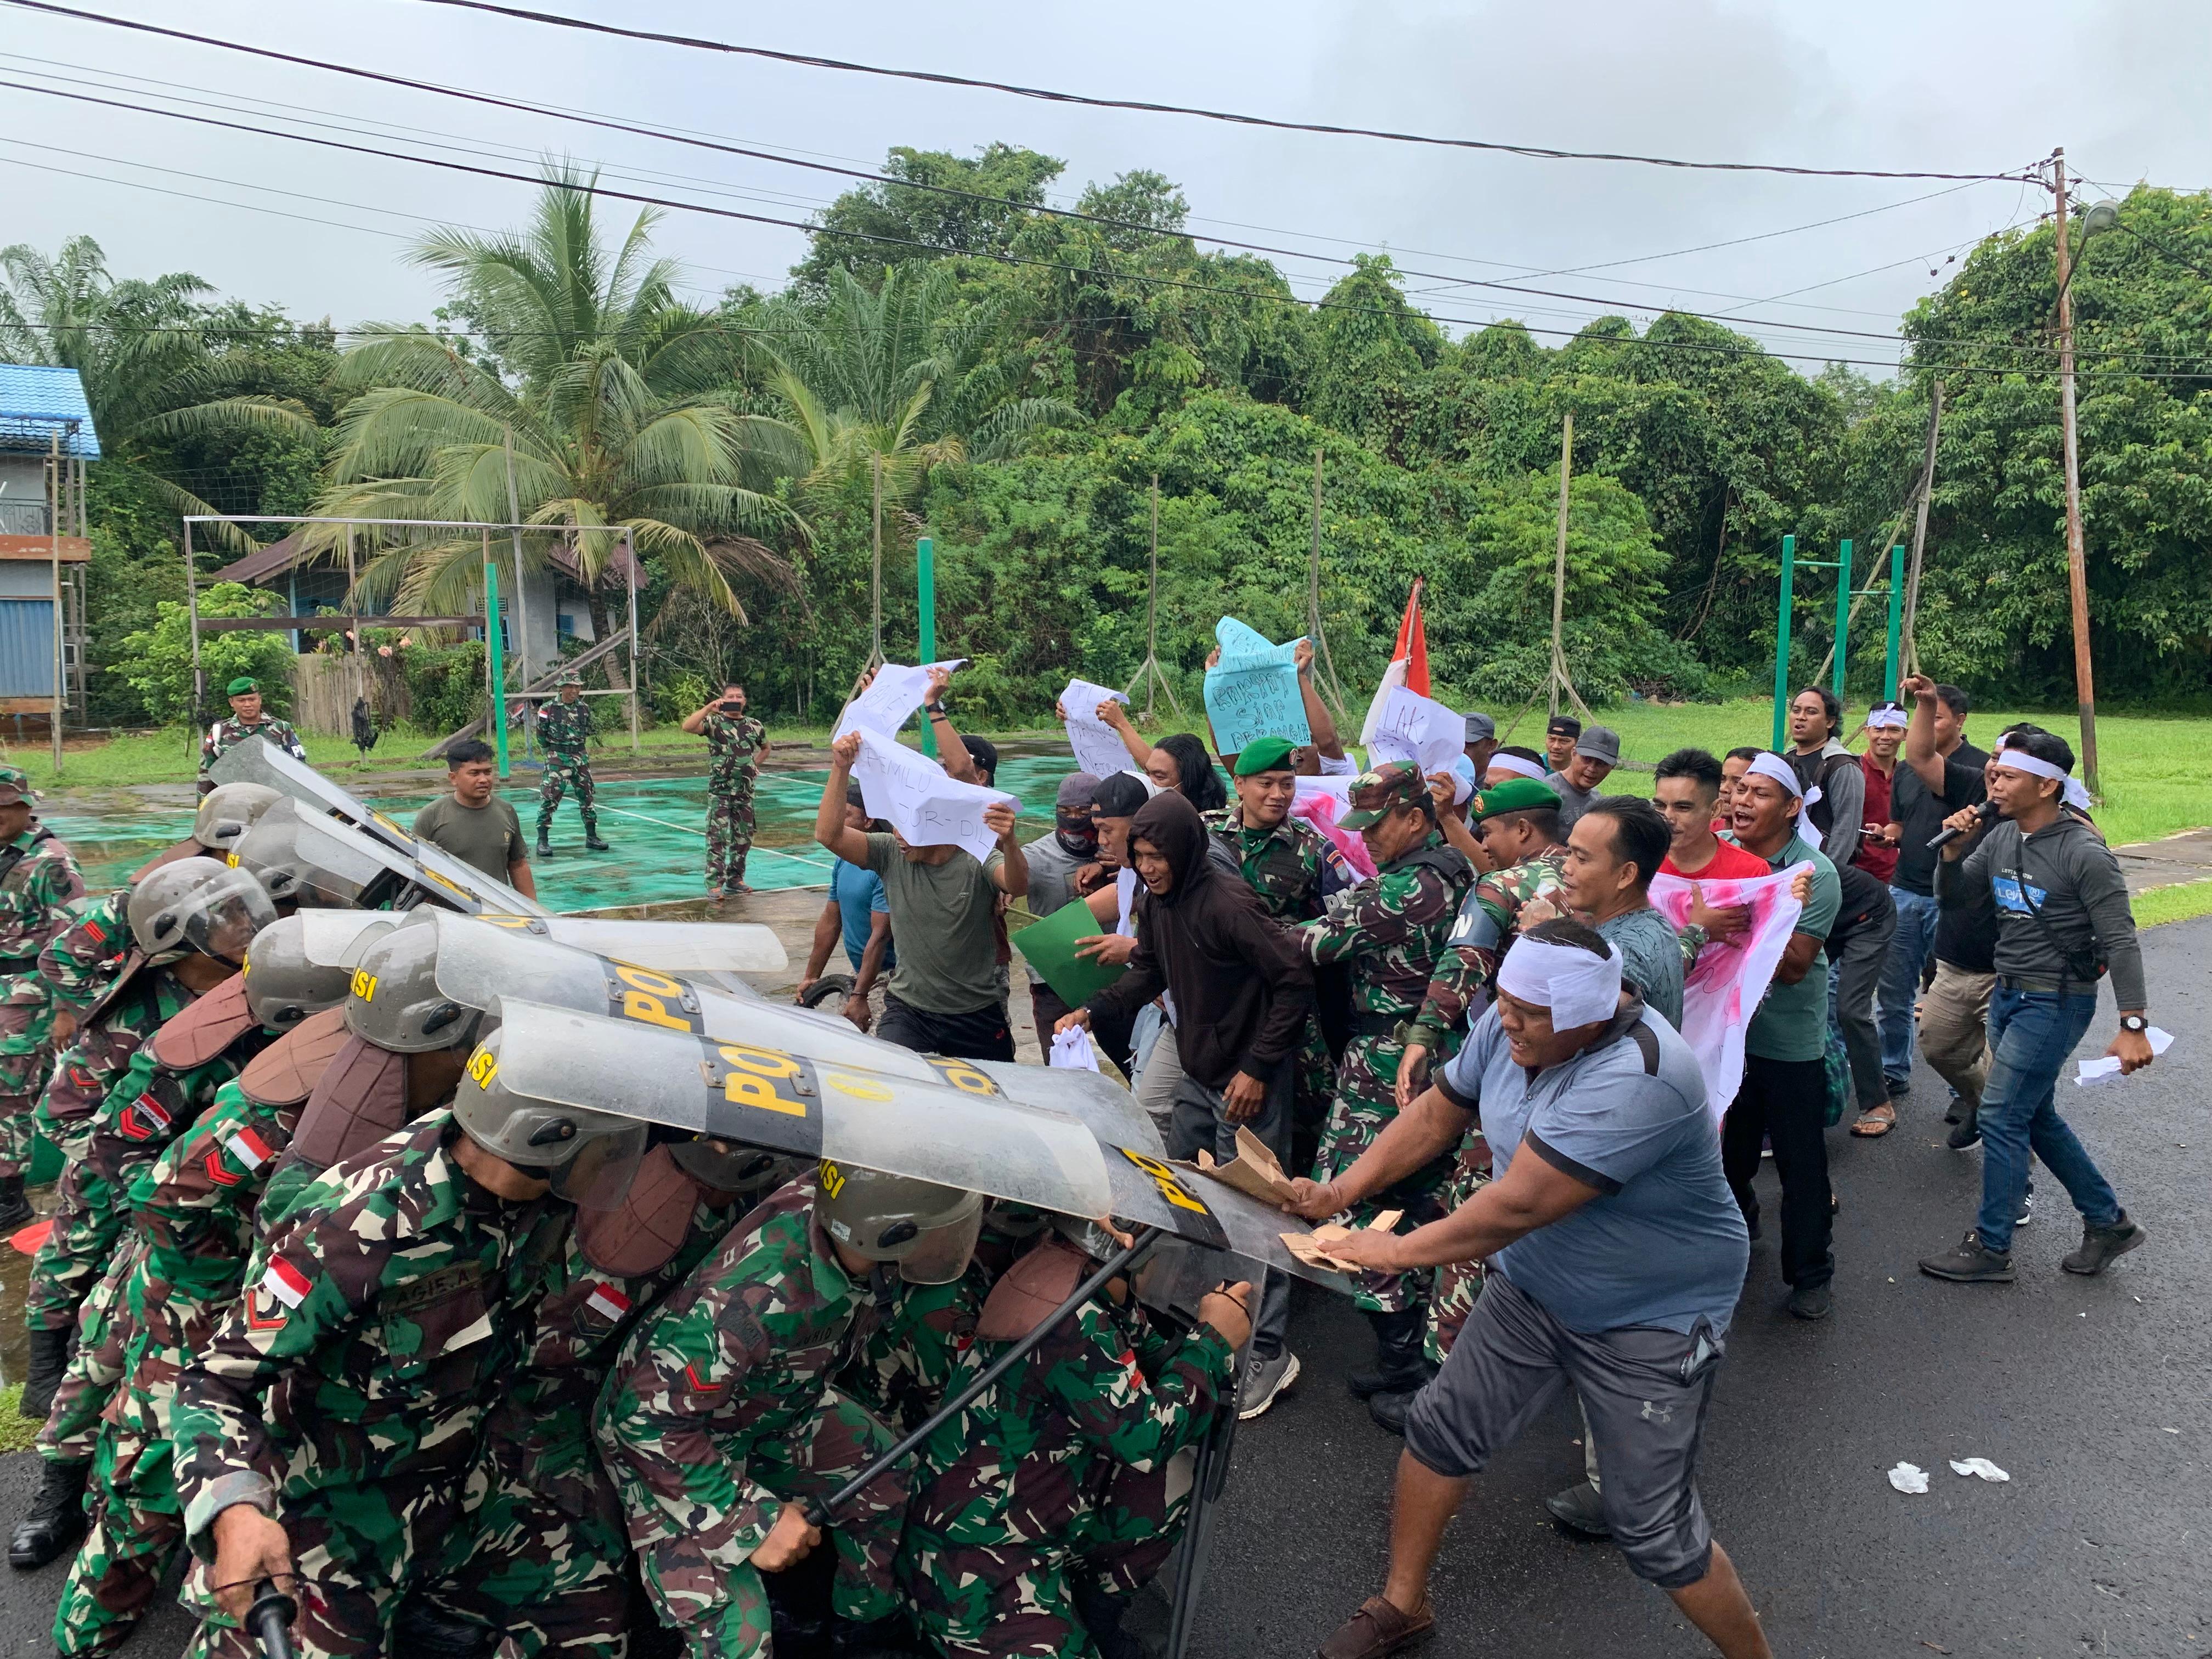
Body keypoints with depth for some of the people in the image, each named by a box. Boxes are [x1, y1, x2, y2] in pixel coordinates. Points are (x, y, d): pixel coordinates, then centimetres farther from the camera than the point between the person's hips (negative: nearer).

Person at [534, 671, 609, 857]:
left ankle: (591, 837, 21)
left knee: (587, 796, 9)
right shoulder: (549, 709, -8)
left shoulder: (584, 709, 5)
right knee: (549, 797, -9)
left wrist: (583, 753, 13)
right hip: (557, 759, -5)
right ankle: (542, 841, -6)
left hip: (580, 758, 5)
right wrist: (552, 753, 7)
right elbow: (541, 735, 1)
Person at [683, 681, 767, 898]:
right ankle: (715, 883, -5)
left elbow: (765, 748, 27)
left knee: (743, 837, 10)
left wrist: (754, 765, 11)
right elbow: (688, 726, -22)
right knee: (718, 837, -7)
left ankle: (735, 878, 22)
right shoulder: (714, 722, -4)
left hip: (745, 790, 5)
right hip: (719, 790, -5)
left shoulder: (755, 726, 8)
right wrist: (709, 708, -23)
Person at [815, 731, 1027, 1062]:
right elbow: (828, 834, -17)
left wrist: (1009, 842, -54)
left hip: (978, 1016, 0)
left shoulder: (978, 861, -13)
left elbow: (1017, 886, -33)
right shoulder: (892, 854, -6)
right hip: (908, 1008, 1)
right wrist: (840, 769, -28)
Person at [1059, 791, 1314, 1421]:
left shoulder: (1227, 904, -25)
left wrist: (1258, 1069, -21)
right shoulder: (1155, 900, 2)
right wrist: (1092, 1010, 0)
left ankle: (1268, 1352, 11)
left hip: (1247, 1080, -9)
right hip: (1197, 1075, 9)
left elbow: (1295, 983, -23)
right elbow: (1148, 972, 15)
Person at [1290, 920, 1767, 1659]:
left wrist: (1401, 1250, -21)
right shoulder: (1512, 1025, -12)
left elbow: (1516, 1206, -34)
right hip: (1536, 1288, 7)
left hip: (1652, 1321, -7)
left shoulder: (1638, 1079, -36)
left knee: (1656, 1534, 0)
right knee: (1441, 1429, 11)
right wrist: (1343, 1190, -6)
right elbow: (1437, 1113, 2)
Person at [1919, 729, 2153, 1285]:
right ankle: (2109, 1223, 32)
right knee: (2037, 1116, 16)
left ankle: (1991, 1249, 5)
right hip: (2009, 991, 8)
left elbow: (2120, 942, -18)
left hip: (2056, 1002, -8)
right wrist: (1952, 852, -10)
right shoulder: (2000, 837, 2)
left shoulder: (2084, 853, -19)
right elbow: (1950, 896, 9)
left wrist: (2133, 1025, -21)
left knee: (2001, 1117, -6)